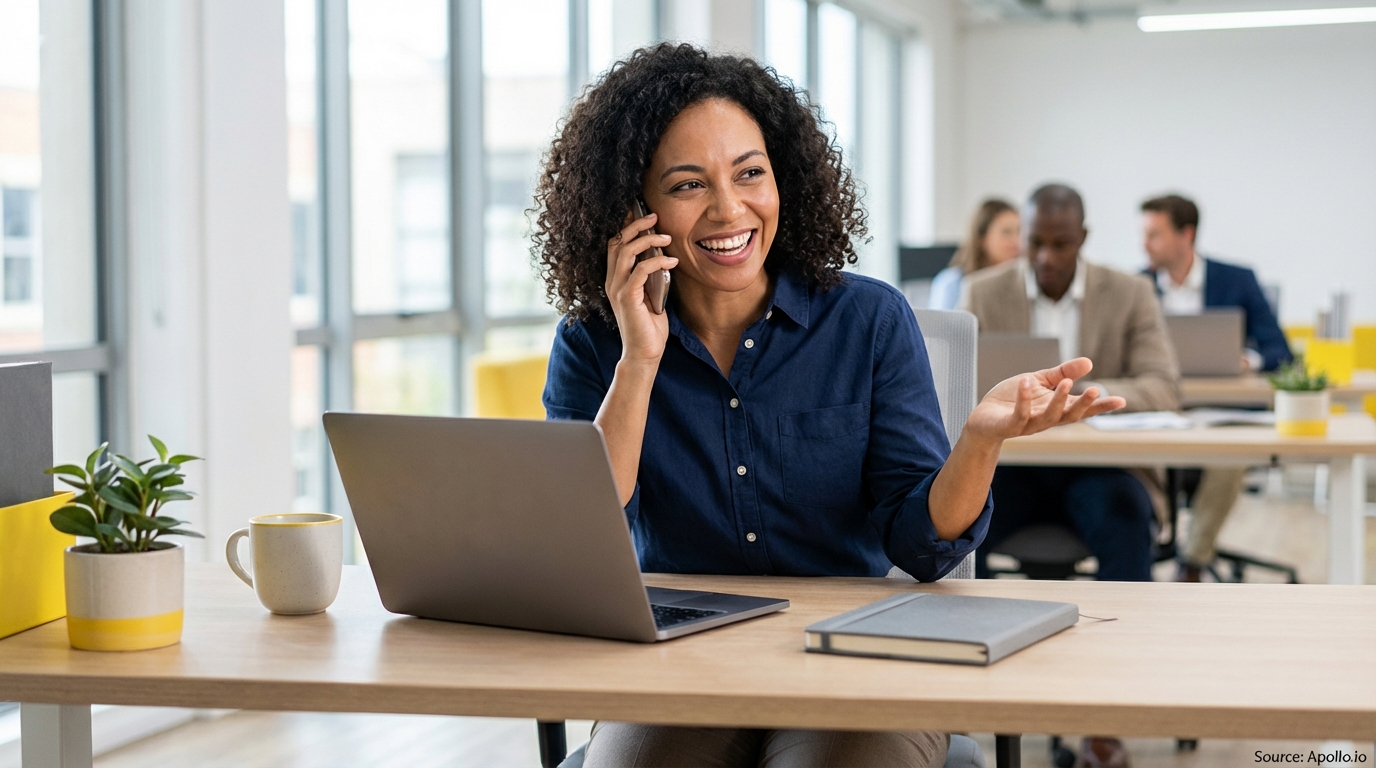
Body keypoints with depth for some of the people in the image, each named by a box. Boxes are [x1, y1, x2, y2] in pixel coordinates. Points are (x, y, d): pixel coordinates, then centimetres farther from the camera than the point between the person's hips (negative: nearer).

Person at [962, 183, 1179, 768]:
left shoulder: (1129, 294, 1)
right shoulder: (983, 292, 3)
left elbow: (1164, 387, -10)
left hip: (1097, 465, -1)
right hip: (1009, 463, 1)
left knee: (1128, 528, -34)